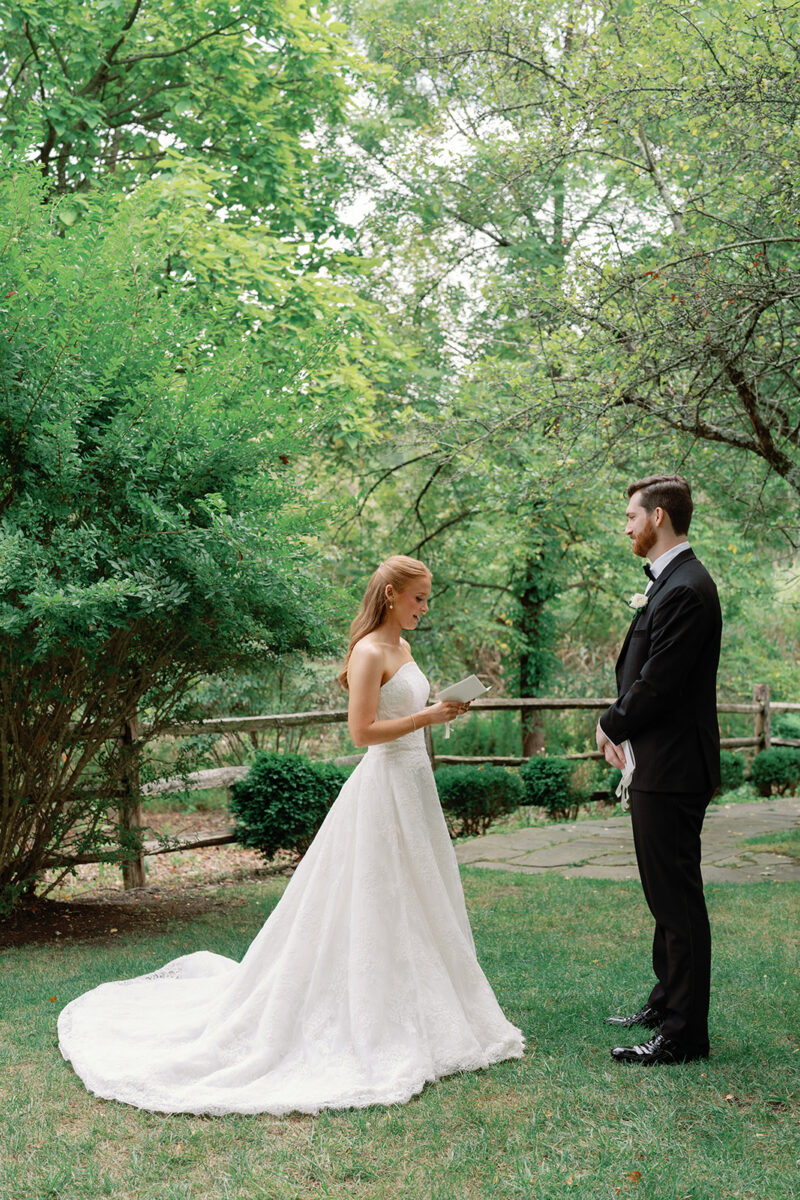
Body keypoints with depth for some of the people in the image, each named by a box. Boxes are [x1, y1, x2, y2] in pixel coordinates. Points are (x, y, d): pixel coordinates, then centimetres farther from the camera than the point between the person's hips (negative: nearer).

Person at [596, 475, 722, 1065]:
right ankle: (668, 1001, 33)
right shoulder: (669, 582, 14)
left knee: (677, 897, -3)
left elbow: (656, 685, -22)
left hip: (672, 770, -11)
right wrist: (621, 726, 1)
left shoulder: (685, 589, -19)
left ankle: (684, 1034, 5)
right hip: (659, 765, 11)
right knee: (667, 893, 20)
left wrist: (612, 725, -5)